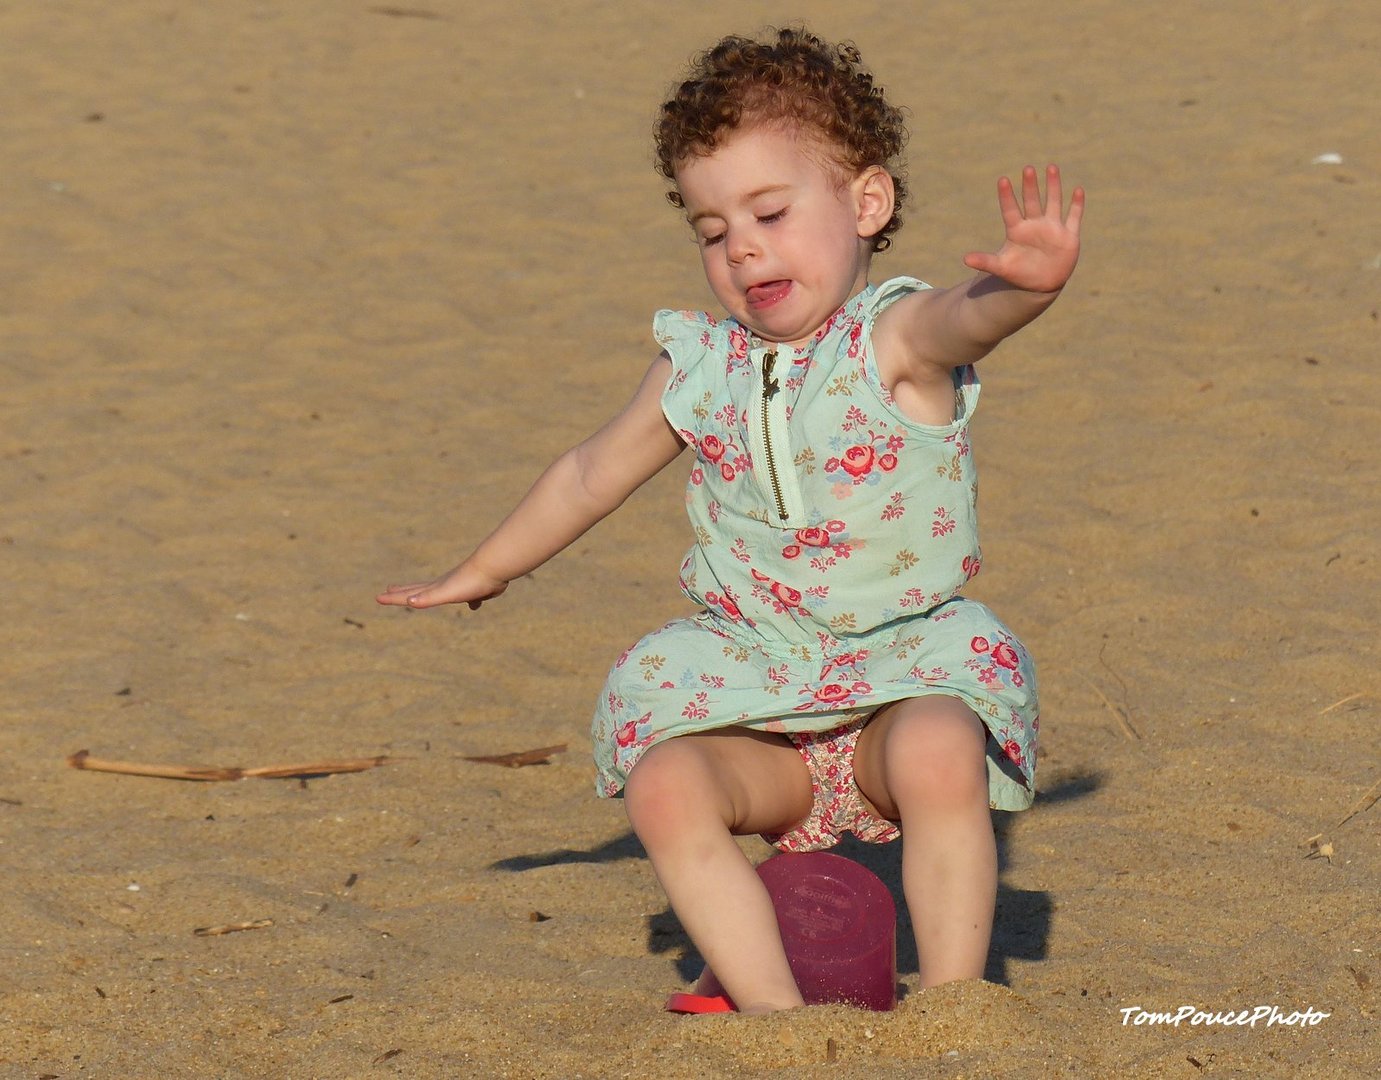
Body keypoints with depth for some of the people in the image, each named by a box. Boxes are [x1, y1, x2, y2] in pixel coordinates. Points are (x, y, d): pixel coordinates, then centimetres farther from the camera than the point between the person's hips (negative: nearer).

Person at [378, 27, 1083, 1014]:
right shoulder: (699, 367, 5)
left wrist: (1025, 283, -59)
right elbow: (594, 473, 22)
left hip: (907, 667, -4)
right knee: (662, 785, -24)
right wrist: (483, 573, 34)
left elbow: (968, 314, -34)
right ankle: (781, 1019, -20)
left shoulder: (897, 340, -8)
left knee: (939, 758, -35)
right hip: (756, 695, 4)